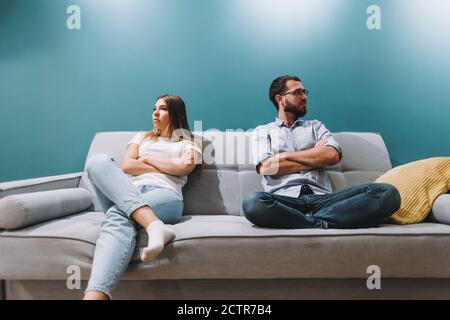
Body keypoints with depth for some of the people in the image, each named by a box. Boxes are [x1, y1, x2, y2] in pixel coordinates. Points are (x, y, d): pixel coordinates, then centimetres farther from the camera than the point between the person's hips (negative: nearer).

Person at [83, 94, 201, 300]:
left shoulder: (188, 143, 24)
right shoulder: (142, 137, 34)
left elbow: (184, 168, -1)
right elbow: (126, 166, 14)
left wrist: (147, 159, 11)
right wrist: (167, 167, 7)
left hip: (166, 195, -3)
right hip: (129, 192, 3)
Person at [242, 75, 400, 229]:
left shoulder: (315, 126, 26)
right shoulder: (263, 131, 18)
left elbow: (333, 155, 5)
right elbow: (266, 167, -3)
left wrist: (285, 155, 2)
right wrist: (315, 159, 4)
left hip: (321, 198, 3)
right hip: (284, 200, -3)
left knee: (387, 192, -20)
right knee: (252, 202, -39)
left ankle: (311, 222, -28)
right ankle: (321, 224, -26)